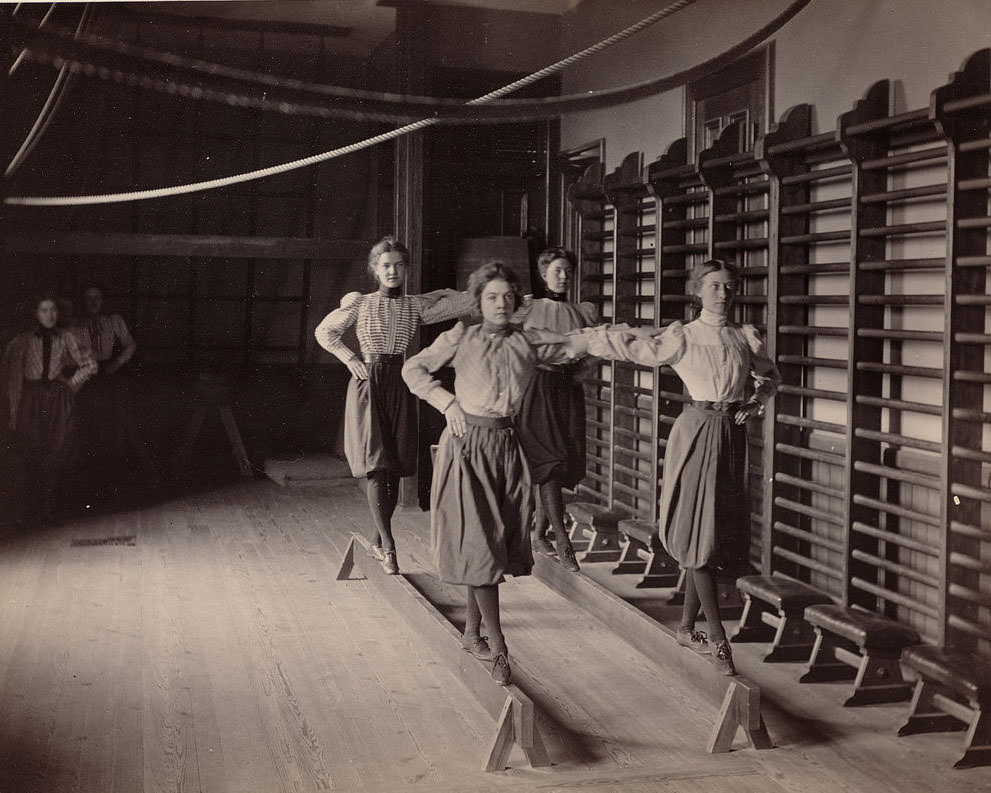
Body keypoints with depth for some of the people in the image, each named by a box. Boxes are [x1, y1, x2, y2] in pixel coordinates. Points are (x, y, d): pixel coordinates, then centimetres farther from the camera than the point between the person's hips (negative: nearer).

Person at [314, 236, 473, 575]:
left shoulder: (416, 306, 5)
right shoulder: (359, 304, 1)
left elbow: (466, 302, 6)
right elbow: (324, 332, 13)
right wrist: (350, 359, 3)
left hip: (399, 386, 3)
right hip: (367, 385, -3)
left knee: (394, 469, 5)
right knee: (375, 466, -10)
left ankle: (377, 538, 20)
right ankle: (388, 546, -11)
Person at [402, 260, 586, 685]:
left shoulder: (528, 342, 9)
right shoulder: (462, 337, 2)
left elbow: (576, 345, 6)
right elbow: (414, 368, 3)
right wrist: (448, 402, -7)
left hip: (506, 444, 4)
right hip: (467, 443, -4)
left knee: (500, 540, 8)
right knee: (479, 541, -7)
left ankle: (472, 632, 24)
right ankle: (498, 648, -6)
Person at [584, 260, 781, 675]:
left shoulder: (745, 337, 8)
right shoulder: (682, 337, -4)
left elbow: (769, 374, 25)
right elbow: (629, 346, -4)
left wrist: (756, 400, 6)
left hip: (732, 434, 5)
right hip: (696, 432, -5)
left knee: (719, 532, 7)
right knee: (699, 535, -7)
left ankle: (686, 628, 20)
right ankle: (718, 639, -3)